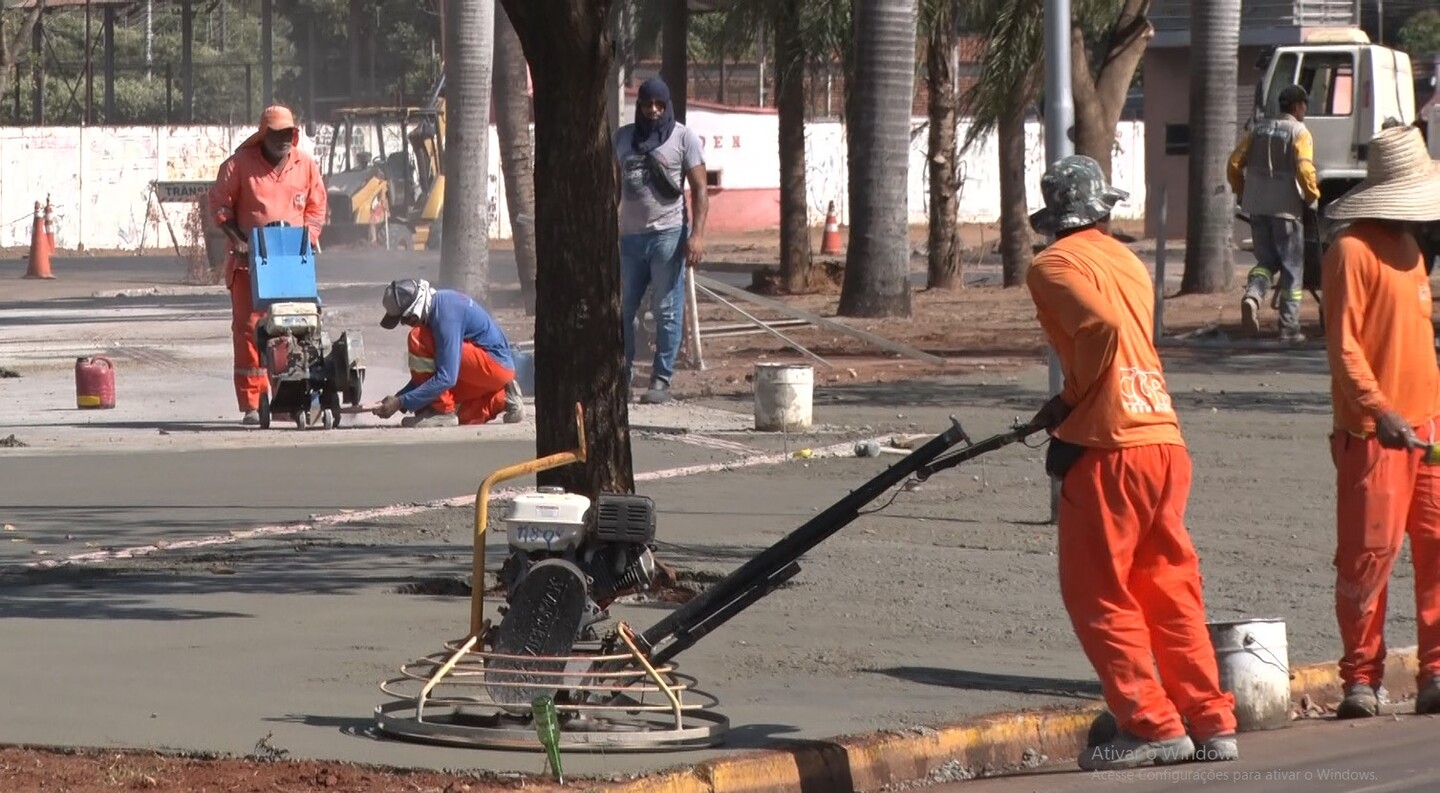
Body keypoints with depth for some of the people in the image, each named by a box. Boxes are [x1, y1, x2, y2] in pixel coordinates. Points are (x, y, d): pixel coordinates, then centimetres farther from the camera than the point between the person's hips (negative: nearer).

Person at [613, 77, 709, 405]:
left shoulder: (684, 138, 1)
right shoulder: (623, 138, 13)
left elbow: (699, 189, -2)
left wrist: (697, 234, -13)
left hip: (668, 234, -4)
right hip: (630, 235, 4)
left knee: (667, 311, -2)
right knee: (621, 309, 5)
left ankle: (662, 380, 2)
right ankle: (621, 374, 15)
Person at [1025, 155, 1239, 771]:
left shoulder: (1056, 264, -3)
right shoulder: (1126, 261, 20)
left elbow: (1101, 325, -19)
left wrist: (1069, 406, -8)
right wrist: (1070, 408, 14)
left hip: (1110, 449, -7)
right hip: (1165, 439, 7)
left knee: (1098, 595, 1)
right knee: (1169, 589, 13)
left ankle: (1151, 724, -3)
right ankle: (1212, 724, 13)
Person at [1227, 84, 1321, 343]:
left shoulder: (1259, 130, 11)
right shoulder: (1299, 132, -6)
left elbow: (1234, 163, 8)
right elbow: (1304, 170, -19)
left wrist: (1241, 193, 19)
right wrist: (1312, 196, -4)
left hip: (1257, 206, 5)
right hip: (1286, 207, -5)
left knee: (1266, 260, 16)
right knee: (1292, 268, 4)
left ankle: (1252, 295, -15)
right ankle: (1289, 328, 3)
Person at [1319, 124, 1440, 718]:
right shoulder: (1353, 250, -10)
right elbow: (1343, 344, -16)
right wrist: (1378, 409, -24)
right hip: (1373, 431, -8)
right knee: (1369, 554, -4)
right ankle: (1360, 680, 3)